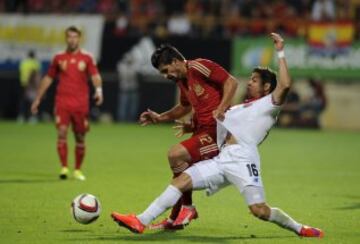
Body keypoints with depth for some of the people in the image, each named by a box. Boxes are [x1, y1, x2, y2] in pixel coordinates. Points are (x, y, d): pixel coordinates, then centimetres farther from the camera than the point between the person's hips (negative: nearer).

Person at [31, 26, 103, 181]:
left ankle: (78, 170, 17)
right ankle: (64, 167, -15)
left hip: (81, 104, 0)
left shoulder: (87, 58, 5)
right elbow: (48, 79, 16)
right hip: (62, 102, 0)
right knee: (62, 132, -15)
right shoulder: (58, 58, 9)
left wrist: (98, 89, -27)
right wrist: (38, 99, 16)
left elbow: (95, 76, -6)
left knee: (80, 137, 5)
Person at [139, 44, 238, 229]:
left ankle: (187, 208, -6)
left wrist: (221, 110, -25)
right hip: (202, 130, 9)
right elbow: (184, 107, 32)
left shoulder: (198, 67, -12)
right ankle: (174, 219, 21)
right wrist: (159, 118, 20)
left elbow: (231, 82, -16)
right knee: (182, 173, 8)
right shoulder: (181, 80, 16)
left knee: (175, 155, -19)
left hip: (217, 131, -9)